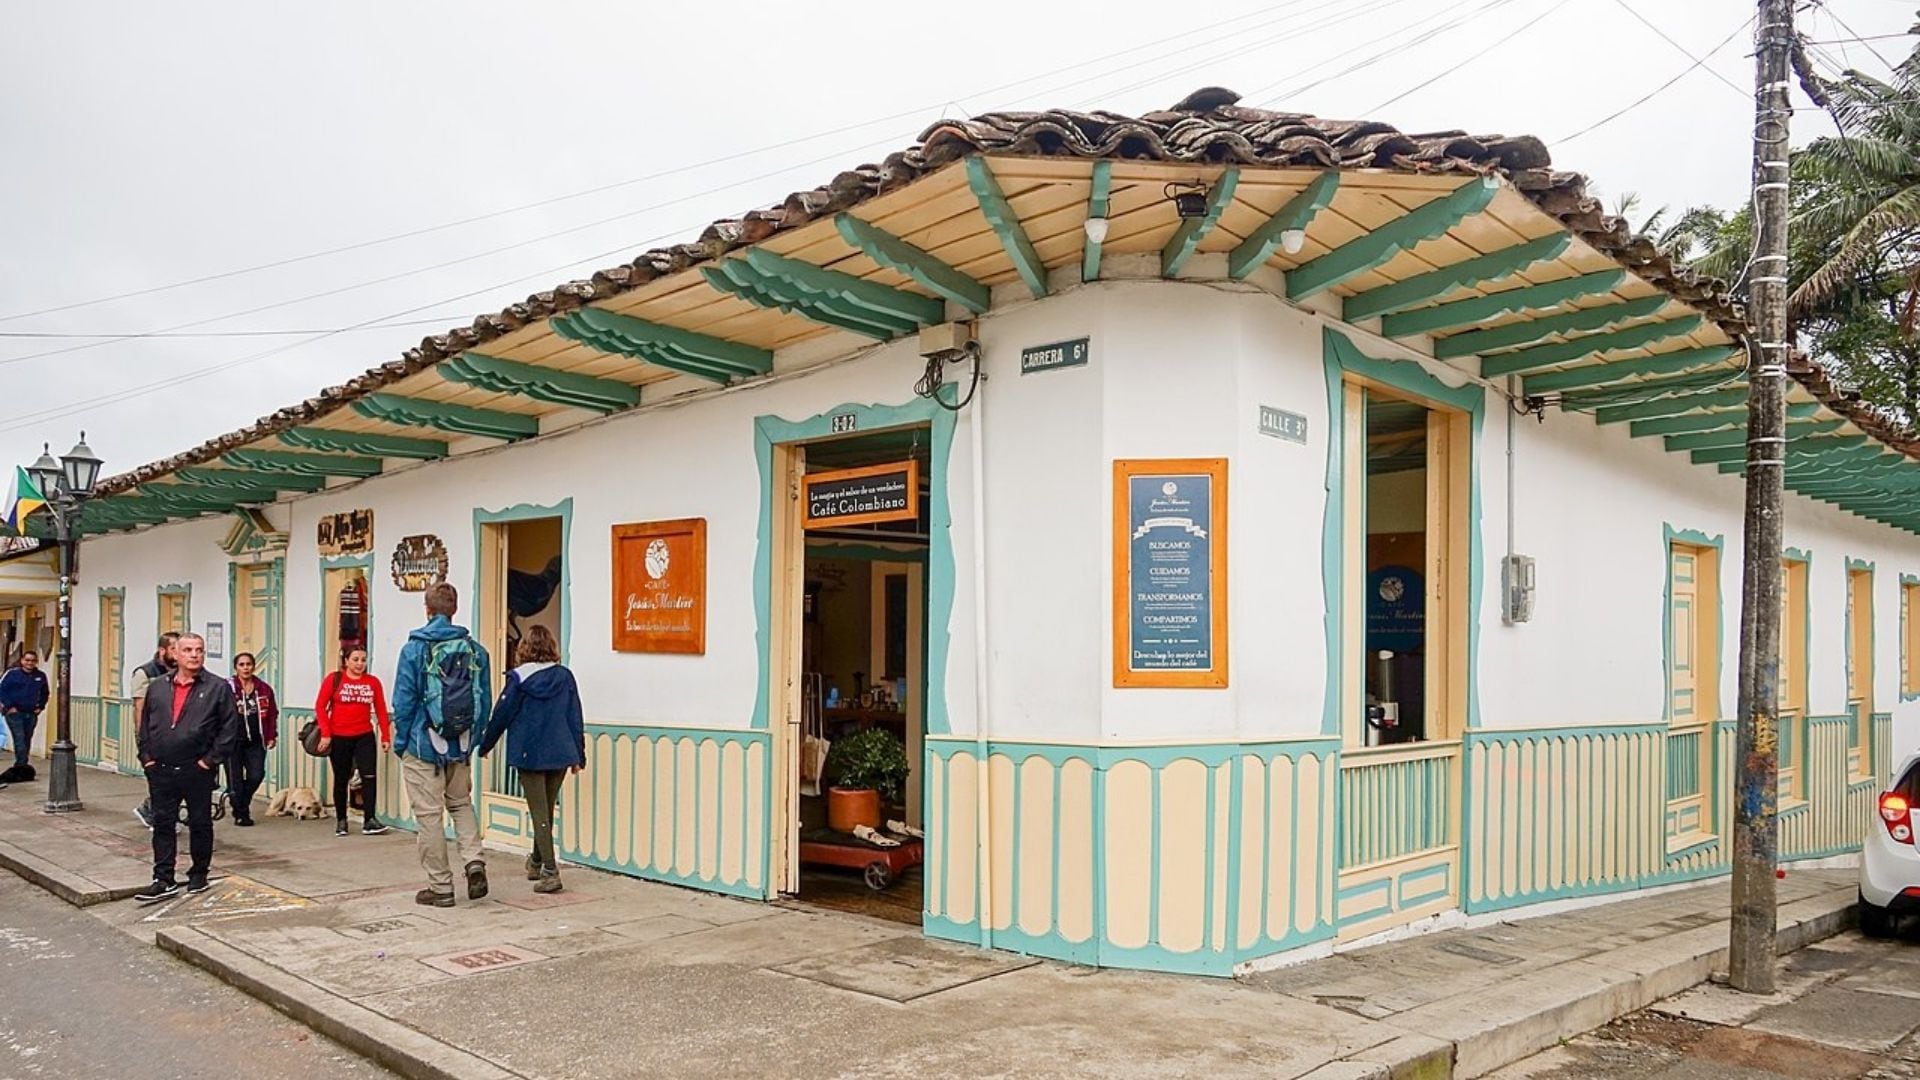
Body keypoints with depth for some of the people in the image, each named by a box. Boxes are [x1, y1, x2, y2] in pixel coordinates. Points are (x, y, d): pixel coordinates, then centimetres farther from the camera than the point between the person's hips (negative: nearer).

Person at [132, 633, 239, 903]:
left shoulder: (218, 688, -4)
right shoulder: (157, 687, 9)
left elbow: (229, 728, -8)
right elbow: (144, 725, 15)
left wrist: (212, 760, -11)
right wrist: (146, 756, 5)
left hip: (197, 771, -3)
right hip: (160, 771, 3)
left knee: (200, 824, 8)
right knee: (162, 824, 5)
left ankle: (199, 875, 21)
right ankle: (163, 880, 10)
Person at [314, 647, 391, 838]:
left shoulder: (373, 682, 3)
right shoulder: (334, 679, -2)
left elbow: (381, 710, 4)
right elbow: (320, 706, -4)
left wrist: (385, 736, 1)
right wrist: (325, 733, -10)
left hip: (365, 737, 1)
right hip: (339, 738, -1)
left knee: (369, 776, -8)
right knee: (341, 779, 10)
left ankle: (369, 820, -6)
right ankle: (341, 821, 22)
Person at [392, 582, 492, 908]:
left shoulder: (415, 649, -10)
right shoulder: (476, 651, 0)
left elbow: (403, 701, -8)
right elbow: (485, 701, 4)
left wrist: (400, 741, 3)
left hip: (423, 746, -4)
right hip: (461, 746, 4)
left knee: (429, 815, 5)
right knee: (461, 803, 23)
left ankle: (440, 887, 10)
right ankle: (474, 860, 3)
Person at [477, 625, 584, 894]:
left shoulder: (518, 678, -7)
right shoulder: (565, 677, 2)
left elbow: (501, 715, -2)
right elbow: (575, 718, 4)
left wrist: (485, 745, 14)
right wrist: (579, 755, 12)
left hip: (529, 754, -4)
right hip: (560, 754, 4)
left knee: (539, 813, -1)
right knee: (547, 810, 18)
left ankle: (550, 871, -9)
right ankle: (536, 862, 35)